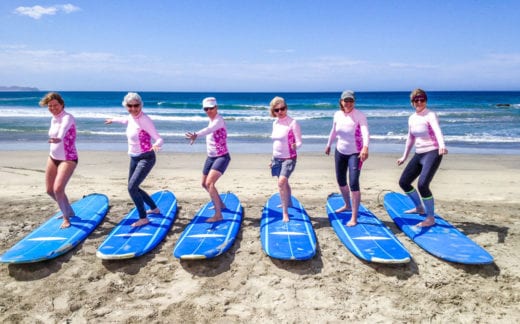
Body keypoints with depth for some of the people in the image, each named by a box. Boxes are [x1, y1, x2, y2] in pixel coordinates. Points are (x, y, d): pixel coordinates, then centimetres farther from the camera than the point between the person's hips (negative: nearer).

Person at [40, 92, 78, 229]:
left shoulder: (67, 117, -19)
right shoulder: (53, 119, 5)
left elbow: (64, 128, -42)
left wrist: (58, 138, -61)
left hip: (68, 159, -9)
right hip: (53, 157, 9)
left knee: (58, 189, -20)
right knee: (49, 190, 13)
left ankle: (66, 218, 2)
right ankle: (69, 211, 35)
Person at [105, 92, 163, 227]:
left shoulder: (145, 120, -21)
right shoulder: (131, 117, 1)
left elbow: (159, 139, -24)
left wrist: (156, 145, -46)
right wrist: (114, 119, 44)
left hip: (146, 158, -9)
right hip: (134, 158, 9)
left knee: (132, 187, -16)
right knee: (133, 187, 17)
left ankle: (143, 218, -2)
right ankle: (154, 208, 35)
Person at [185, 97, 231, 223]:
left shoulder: (218, 119, -20)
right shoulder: (211, 120, 9)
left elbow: (209, 129, -41)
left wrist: (196, 134, -58)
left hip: (222, 157, -10)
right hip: (211, 157, 10)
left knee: (209, 183, -23)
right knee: (204, 184, 19)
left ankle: (218, 215, -17)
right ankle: (220, 204, 41)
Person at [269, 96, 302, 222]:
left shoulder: (292, 123, -15)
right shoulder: (275, 123, 4)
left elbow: (299, 142, -16)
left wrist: (295, 146, -39)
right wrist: (273, 158, 19)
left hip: (289, 158, -7)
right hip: (277, 158, 7)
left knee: (281, 182, -23)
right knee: (284, 182, 21)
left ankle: (285, 212, -13)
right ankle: (288, 203, 45)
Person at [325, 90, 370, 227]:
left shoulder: (359, 115, -19)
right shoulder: (337, 115, -2)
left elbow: (365, 132, -36)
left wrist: (365, 147, -54)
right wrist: (328, 144, 27)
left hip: (355, 154, -6)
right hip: (340, 152, 6)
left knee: (353, 184, -15)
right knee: (341, 181, 19)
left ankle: (354, 218, -6)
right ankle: (347, 205, 45)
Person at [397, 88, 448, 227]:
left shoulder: (430, 115, -12)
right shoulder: (412, 118, 10)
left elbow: (438, 131, -30)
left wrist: (442, 146, -49)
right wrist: (404, 156, 27)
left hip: (432, 153, -8)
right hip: (419, 154, 8)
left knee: (422, 184, -21)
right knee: (403, 182, 10)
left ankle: (431, 218, -4)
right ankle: (419, 208, 32)